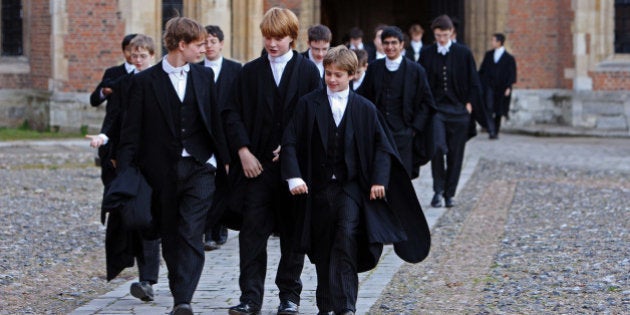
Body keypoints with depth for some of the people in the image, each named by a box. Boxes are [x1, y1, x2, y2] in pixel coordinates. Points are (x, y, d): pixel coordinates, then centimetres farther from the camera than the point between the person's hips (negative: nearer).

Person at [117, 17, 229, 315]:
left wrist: (224, 160, 11)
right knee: (170, 239, 9)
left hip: (199, 167, 1)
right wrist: (125, 173, -7)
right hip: (163, 171, 0)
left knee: (191, 235, -13)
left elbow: (215, 120, 14)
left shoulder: (204, 76, 10)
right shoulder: (145, 81, 0)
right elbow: (132, 131, -1)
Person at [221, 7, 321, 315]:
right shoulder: (250, 72, 7)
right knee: (252, 230, -3)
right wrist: (243, 151, -7)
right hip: (256, 164, 1)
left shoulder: (308, 71, 2)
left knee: (293, 232, 6)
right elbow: (232, 114, 5)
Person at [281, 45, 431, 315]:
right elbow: (290, 142, -2)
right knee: (322, 249, 7)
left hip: (351, 186, -1)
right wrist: (293, 176, -14)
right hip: (318, 187, 1)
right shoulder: (308, 104, 1)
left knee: (347, 240, -17)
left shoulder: (365, 109, 3)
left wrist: (379, 179, -5)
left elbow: (382, 146, 7)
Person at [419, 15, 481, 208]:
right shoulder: (427, 54, 3)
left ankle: (449, 193, 14)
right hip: (436, 108, -1)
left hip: (458, 110, 1)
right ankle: (438, 190, -4)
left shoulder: (463, 53, 2)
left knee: (455, 153, 3)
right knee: (437, 147, -18)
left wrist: (469, 103, 0)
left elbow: (473, 83, 7)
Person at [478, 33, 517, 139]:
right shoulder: (488, 55, 8)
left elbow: (512, 74, -2)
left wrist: (508, 87, -10)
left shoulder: (509, 58, -2)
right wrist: (479, 83, 5)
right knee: (489, 108, -16)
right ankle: (491, 130, -18)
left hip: (501, 88, -1)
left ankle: (495, 132, 16)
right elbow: (482, 70, 12)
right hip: (489, 86, 1)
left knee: (498, 112, 5)